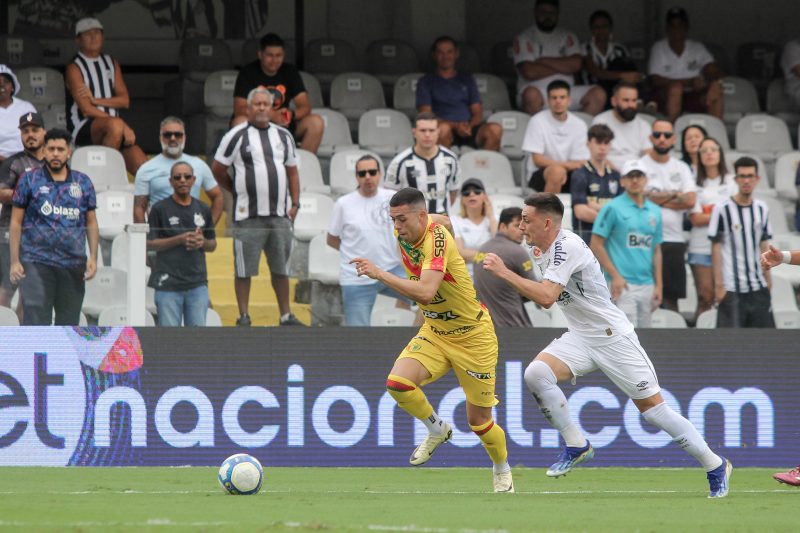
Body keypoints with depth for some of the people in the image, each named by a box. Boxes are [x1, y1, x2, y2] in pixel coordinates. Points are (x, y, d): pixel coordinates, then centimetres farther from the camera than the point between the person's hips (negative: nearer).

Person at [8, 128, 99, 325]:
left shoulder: (83, 183, 11)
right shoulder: (29, 181, 5)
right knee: (36, 318, -11)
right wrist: (15, 261, -4)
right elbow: (16, 222, 4)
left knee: (69, 322, 8)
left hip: (74, 264, 3)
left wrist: (93, 257, 1)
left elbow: (91, 223, 13)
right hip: (37, 263, -3)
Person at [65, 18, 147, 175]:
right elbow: (86, 110, -12)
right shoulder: (74, 68, -2)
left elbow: (124, 100, 8)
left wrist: (96, 100, -10)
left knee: (144, 168, -13)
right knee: (115, 125, -37)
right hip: (83, 130, -6)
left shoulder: (111, 64, 18)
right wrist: (122, 126, -18)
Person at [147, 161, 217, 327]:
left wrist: (202, 242, -5)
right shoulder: (160, 209, 0)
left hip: (197, 284, 3)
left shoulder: (203, 209, 12)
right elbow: (150, 243, -2)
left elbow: (213, 245, 19)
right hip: (168, 284, -3)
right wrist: (180, 240, -13)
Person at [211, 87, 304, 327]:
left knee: (281, 267, 9)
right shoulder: (237, 136, -2)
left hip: (280, 214, 4)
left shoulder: (283, 136, 13)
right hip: (248, 215, -4)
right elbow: (217, 169, 3)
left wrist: (295, 203, 9)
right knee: (244, 269, -3)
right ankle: (244, 316, 3)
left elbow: (292, 171, 18)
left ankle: (286, 316, 15)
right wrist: (237, 191, 9)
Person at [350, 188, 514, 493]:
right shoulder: (403, 234, -4)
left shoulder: (437, 239, -27)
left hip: (472, 337, -6)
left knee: (478, 420, 3)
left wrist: (380, 274, -41)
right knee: (397, 382, -21)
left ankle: (502, 470, 33)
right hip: (434, 332, 6)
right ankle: (437, 430, 6)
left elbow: (425, 292, -41)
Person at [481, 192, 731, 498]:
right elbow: (547, 299, 22)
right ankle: (576, 446, -5)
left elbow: (546, 296, -31)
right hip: (580, 338, 8)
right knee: (536, 373, -18)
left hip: (613, 338, -8)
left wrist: (504, 273, -26)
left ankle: (716, 466, 9)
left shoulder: (567, 246, -21)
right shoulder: (547, 252, 8)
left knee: (653, 409, -5)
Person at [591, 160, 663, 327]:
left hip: (646, 286, 6)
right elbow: (596, 245, -5)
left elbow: (656, 251, 17)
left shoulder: (654, 212, 14)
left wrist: (659, 286, 10)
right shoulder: (613, 208, -3)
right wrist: (615, 276, -12)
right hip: (622, 284, -6)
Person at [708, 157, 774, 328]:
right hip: (731, 288, -5)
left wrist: (768, 280, 13)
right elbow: (716, 249, -6)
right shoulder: (722, 209, -6)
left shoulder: (762, 209, 9)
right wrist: (719, 285, -9)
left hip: (758, 288, 5)